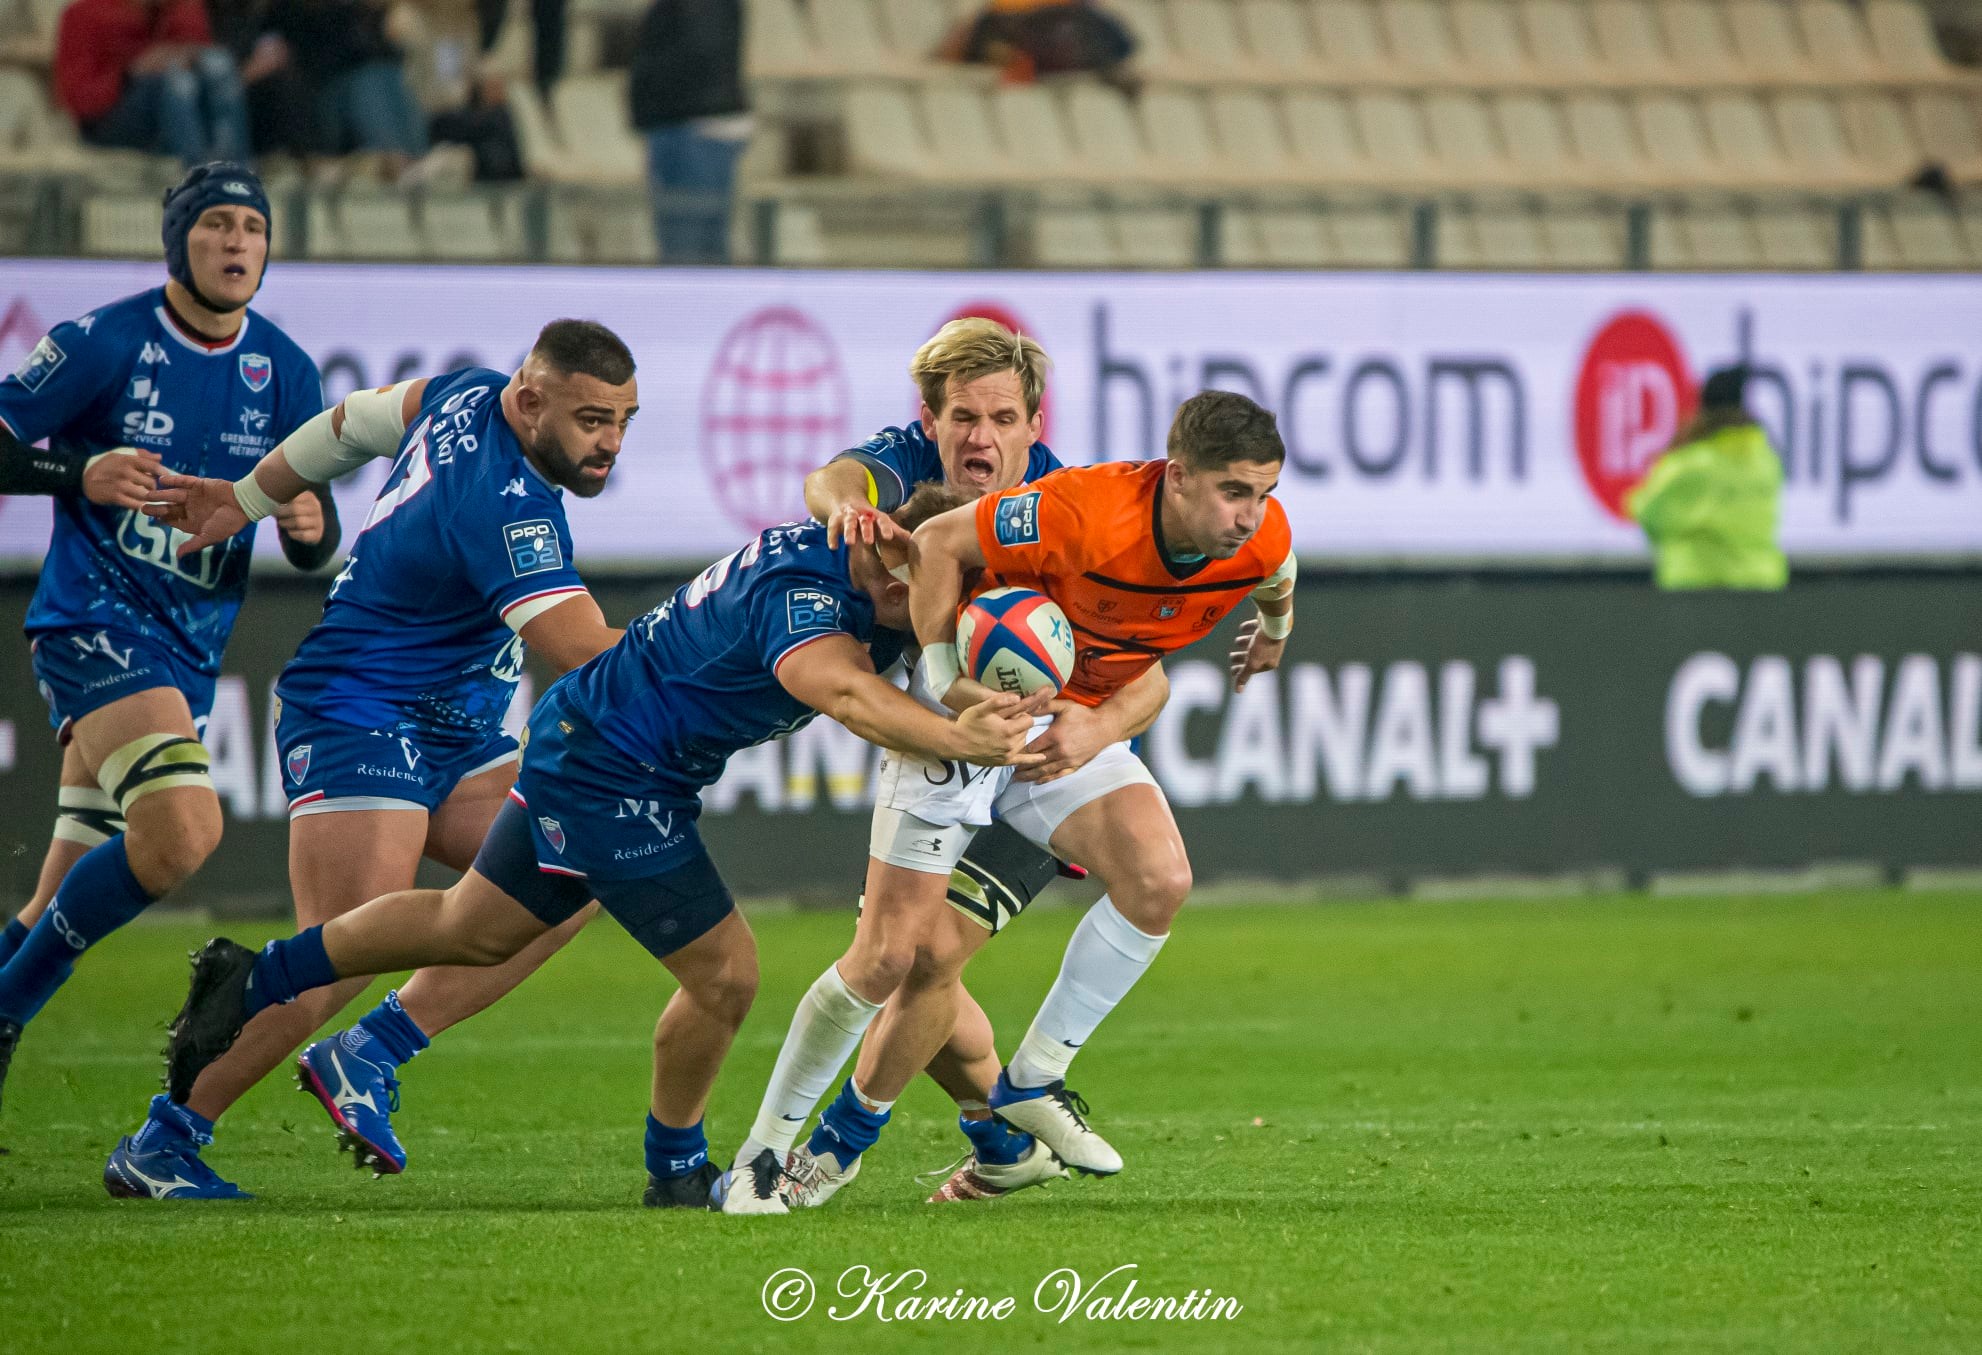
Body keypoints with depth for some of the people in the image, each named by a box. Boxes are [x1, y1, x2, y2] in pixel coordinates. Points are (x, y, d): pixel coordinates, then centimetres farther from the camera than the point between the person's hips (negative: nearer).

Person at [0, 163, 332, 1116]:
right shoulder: (102, 344, -9)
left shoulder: (285, 373, 5)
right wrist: (78, 474, -23)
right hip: (94, 622, -6)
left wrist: (309, 526, -13)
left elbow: (311, 548, 11)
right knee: (181, 830, -26)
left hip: (189, 646, 6)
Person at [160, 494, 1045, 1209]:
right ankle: (676, 1170, 14)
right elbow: (842, 692, -51)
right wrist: (957, 741, -67)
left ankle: (249, 982, 33)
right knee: (724, 974, -8)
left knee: (472, 928, 24)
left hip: (576, 745, 10)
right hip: (613, 776, -10)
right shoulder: (802, 596, -32)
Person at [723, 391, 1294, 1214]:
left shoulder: (1263, 537, -15)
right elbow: (939, 543, -23)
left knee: (1160, 879, -21)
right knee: (918, 952, -8)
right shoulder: (1083, 511, -34)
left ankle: (1032, 1083, -4)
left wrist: (1273, 631, 31)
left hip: (1076, 725, 5)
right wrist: (945, 678, -27)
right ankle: (839, 1144, 14)